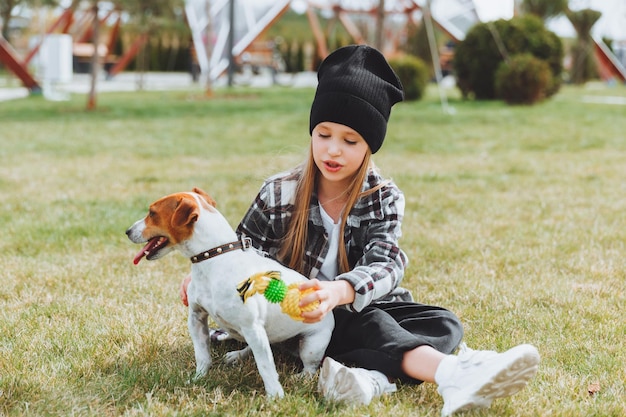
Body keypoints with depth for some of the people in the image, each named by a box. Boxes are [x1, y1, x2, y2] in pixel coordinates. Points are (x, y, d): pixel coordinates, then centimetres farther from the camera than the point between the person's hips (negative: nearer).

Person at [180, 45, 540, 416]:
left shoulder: (384, 198, -4)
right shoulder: (278, 194, -3)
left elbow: (384, 268, -20)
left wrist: (339, 292, -43)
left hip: (361, 311, 3)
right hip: (299, 321, -2)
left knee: (445, 325, -20)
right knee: (368, 322, -33)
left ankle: (371, 376, -48)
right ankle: (453, 374, -56)